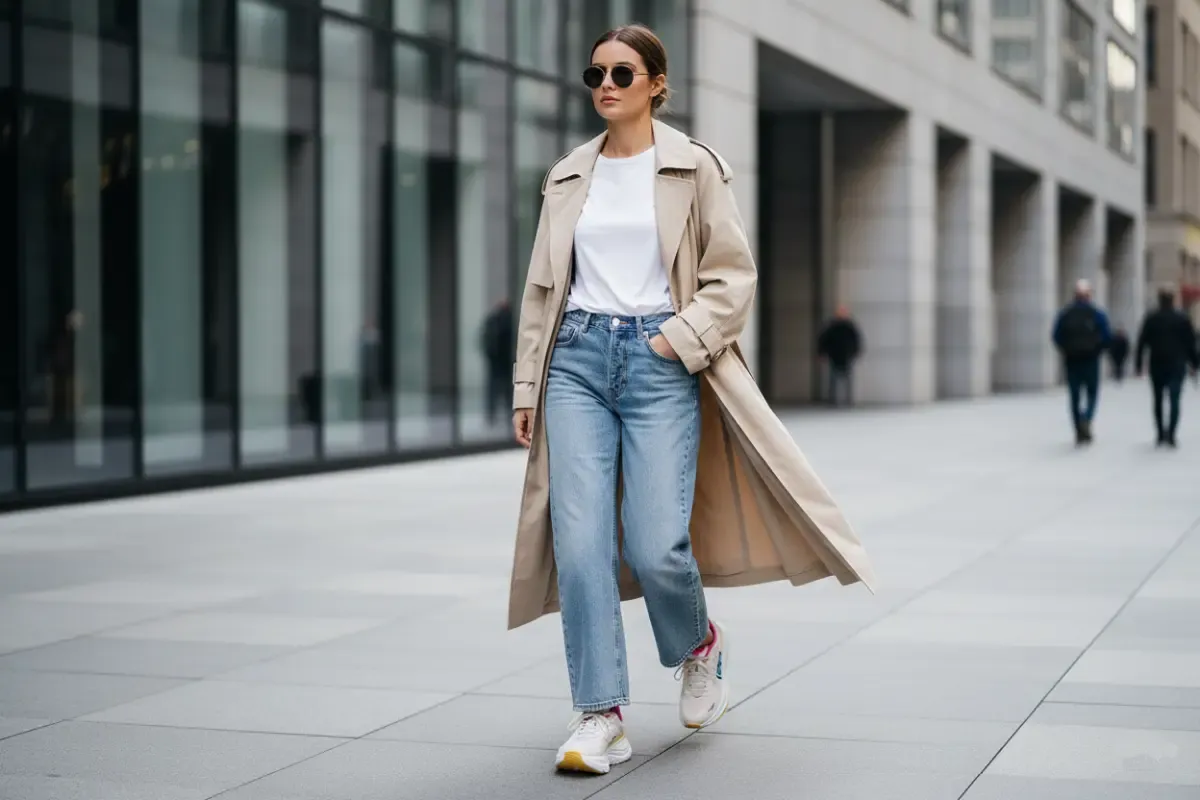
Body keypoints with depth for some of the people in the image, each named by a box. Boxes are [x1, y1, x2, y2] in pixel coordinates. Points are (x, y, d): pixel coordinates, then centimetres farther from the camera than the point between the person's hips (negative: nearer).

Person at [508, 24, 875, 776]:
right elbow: (542, 287, 16)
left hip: (659, 363, -3)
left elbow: (734, 277, 0)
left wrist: (680, 339, -12)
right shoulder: (568, 176, 13)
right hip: (578, 357, 3)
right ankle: (601, 717, -1)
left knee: (655, 547, -10)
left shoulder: (694, 167, 2)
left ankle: (700, 644, 24)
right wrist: (527, 385, 12)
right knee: (580, 542, -7)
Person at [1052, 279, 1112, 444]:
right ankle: (1087, 419, -18)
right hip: (1091, 360, -1)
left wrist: (1066, 351, 10)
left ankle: (1080, 432, 6)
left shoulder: (1065, 314, -1)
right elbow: (1107, 337, -6)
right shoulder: (1097, 314, -4)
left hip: (1071, 360, 1)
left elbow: (1057, 337, -4)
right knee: (1092, 393, 10)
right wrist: (1097, 349, 10)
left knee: (1075, 396, 8)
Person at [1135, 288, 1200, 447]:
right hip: (1177, 366, -1)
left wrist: (1138, 363, 1)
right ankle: (1171, 435, -20)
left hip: (1157, 365, 1)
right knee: (1174, 401, -6)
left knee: (1158, 400, 14)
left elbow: (1142, 342, -2)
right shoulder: (1183, 319, 2)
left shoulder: (1151, 319, 1)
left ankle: (1161, 434, 15)